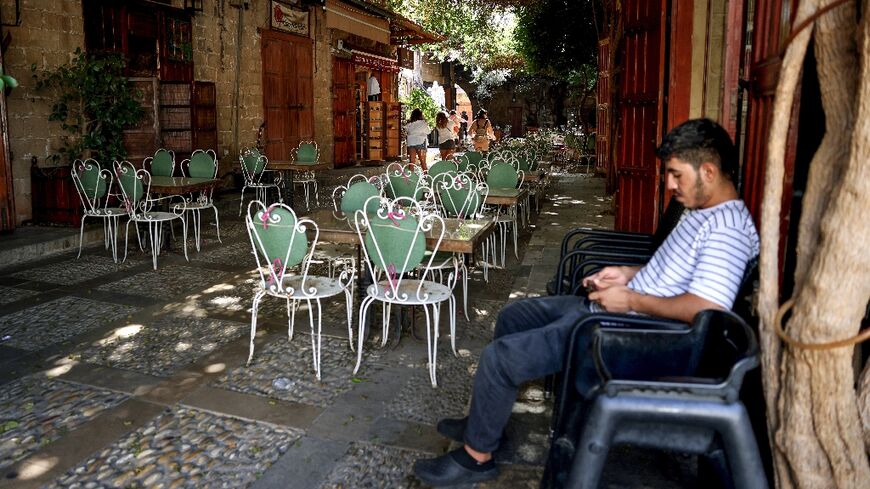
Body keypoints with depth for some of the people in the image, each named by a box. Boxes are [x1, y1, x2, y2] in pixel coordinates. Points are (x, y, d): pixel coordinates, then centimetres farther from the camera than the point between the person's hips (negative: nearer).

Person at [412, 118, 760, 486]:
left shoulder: (726, 228, -21)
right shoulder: (702, 212, 12)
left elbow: (709, 309, -32)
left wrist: (630, 299, -23)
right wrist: (630, 274, 9)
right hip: (609, 310, 11)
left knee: (499, 357, -15)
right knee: (513, 316, 19)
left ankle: (476, 456, 8)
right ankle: (485, 421, 31)